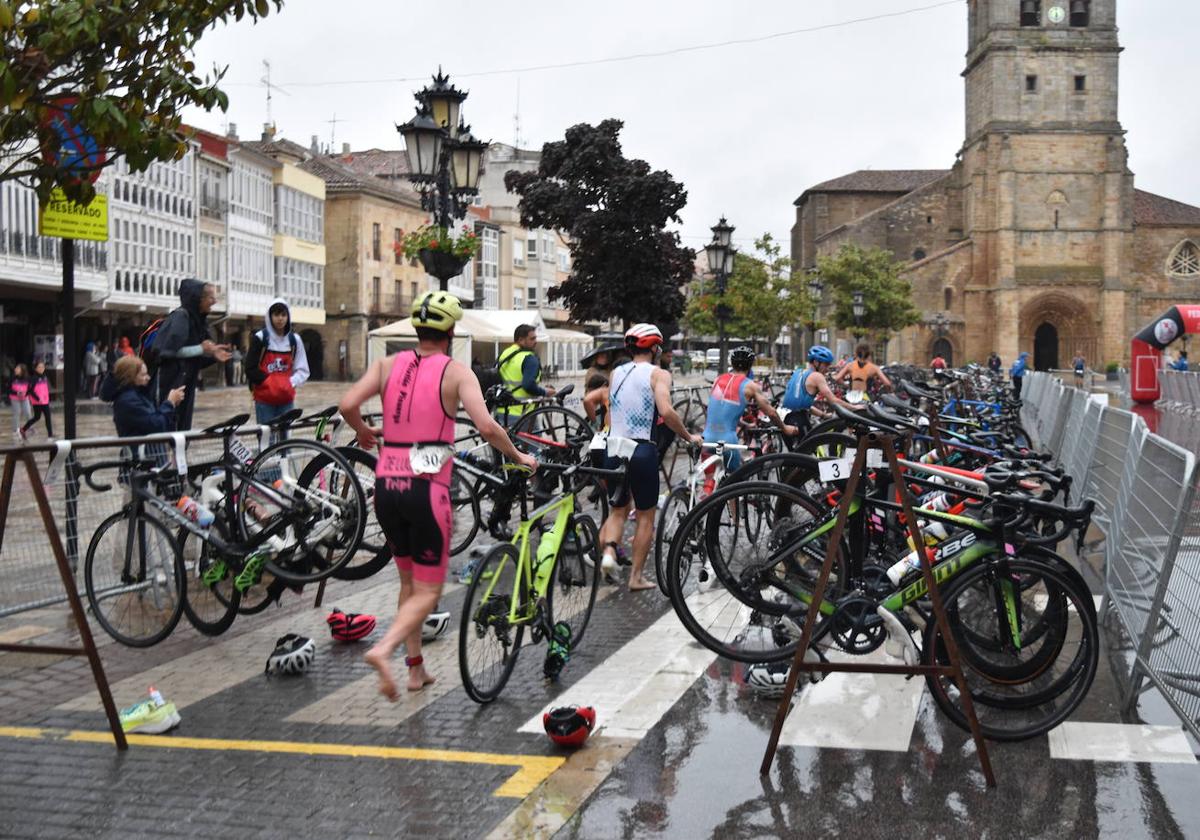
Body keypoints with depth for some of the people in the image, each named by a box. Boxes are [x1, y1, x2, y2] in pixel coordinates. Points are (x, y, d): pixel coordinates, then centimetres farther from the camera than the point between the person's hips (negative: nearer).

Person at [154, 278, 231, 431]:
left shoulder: (197, 319, 13)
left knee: (184, 427, 9)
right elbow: (170, 350, -22)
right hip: (171, 382, -9)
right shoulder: (180, 316, -13)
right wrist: (201, 349, -19)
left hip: (187, 382, 9)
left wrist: (212, 354, 3)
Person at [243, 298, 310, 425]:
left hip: (286, 399, 3)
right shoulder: (260, 338, -5)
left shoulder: (294, 340, 5)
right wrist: (270, 382, -17)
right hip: (264, 399, -3)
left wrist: (290, 383, -12)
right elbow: (250, 369, -6)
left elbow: (302, 371, 7)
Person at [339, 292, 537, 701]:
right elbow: (486, 426, -16)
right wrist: (518, 456, 0)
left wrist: (363, 432, 14)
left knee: (409, 581, 21)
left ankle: (416, 668, 26)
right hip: (426, 488, -5)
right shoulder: (456, 372, -4)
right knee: (428, 590, 4)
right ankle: (384, 650, -20)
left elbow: (347, 404, -7)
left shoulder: (388, 365, 7)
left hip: (386, 486, 5)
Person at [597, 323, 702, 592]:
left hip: (613, 449, 5)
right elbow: (665, 411, -19)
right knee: (646, 516, 10)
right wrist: (689, 437, -9)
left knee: (617, 510, 19)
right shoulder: (658, 374, -5)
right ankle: (636, 576, 11)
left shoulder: (616, 373, 12)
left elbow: (610, 414, 15)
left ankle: (609, 549, -9)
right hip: (642, 450, -5)